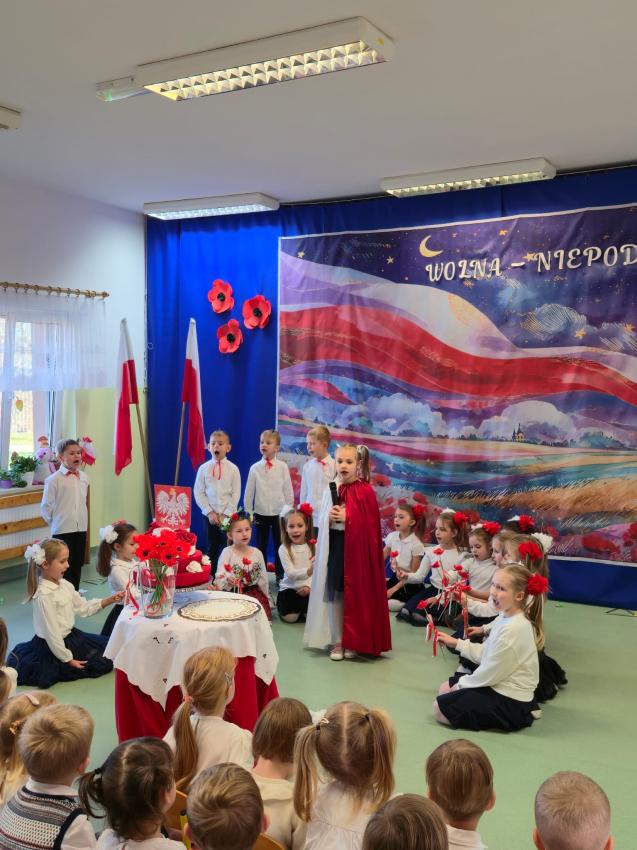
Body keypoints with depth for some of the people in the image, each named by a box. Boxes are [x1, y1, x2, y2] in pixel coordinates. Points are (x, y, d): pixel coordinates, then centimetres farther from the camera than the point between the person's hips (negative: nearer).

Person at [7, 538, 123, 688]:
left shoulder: (64, 585, -1)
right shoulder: (44, 595, -27)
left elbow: (83, 607, 10)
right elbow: (51, 632, -24)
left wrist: (109, 600, -3)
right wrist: (68, 659, -19)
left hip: (71, 635, 8)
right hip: (53, 646, -8)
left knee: (107, 646, 19)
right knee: (102, 664, 1)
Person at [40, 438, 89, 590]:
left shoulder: (84, 477, 5)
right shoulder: (53, 479, -11)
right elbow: (46, 507, -7)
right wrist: (56, 522, 0)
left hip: (81, 528, 5)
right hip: (62, 530, -5)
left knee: (77, 565, 13)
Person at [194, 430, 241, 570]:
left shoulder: (233, 469, -3)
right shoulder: (203, 468, 0)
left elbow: (236, 494, -4)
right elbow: (198, 493, 0)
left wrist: (225, 514, -11)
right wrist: (209, 512, -9)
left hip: (228, 515, -1)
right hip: (209, 514, 1)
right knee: (212, 547, 9)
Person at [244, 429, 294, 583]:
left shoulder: (283, 466, -4)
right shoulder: (255, 468, -1)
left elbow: (288, 491, 1)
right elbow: (249, 492, 4)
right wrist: (248, 512, 5)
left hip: (279, 513, -1)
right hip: (261, 514, 1)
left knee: (279, 546, 7)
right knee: (261, 546, 9)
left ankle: (280, 575, 19)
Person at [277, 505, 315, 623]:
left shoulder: (313, 546, -4)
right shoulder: (284, 549, -11)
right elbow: (291, 573, -20)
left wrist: (309, 585, -20)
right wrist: (308, 571, -38)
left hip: (308, 588, 1)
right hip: (290, 588, -1)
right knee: (289, 617, -16)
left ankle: (302, 609, 19)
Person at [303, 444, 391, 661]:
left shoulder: (365, 491, -7)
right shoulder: (331, 489, 6)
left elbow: (369, 524, -9)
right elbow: (321, 521, 11)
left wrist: (347, 518, -17)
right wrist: (330, 517, -10)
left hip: (357, 547, -4)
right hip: (335, 546, 4)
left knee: (355, 594, 3)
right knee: (334, 592, 6)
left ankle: (353, 641, 18)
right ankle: (337, 641, 17)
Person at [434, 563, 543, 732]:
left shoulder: (513, 629, -28)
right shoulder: (505, 618, 0)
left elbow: (489, 674, -21)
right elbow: (485, 654, 8)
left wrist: (461, 684, -6)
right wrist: (456, 643, 6)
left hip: (510, 703, -10)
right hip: (498, 683, 10)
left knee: (440, 708, -6)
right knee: (445, 689, 19)